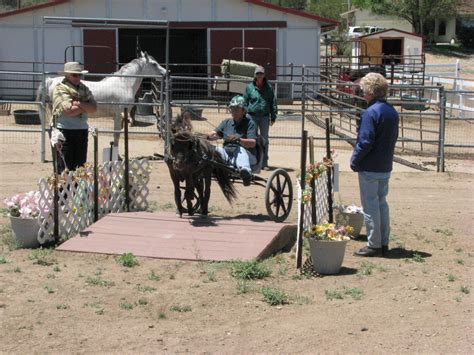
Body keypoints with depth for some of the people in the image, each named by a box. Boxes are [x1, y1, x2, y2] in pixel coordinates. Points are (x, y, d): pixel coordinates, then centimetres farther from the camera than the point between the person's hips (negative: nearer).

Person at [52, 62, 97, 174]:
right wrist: (86, 107, -7)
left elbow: (94, 108, 0)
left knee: (81, 165, 10)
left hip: (82, 130, 6)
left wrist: (79, 104, -15)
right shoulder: (60, 89, -6)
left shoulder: (84, 89, 13)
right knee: (65, 166, -4)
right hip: (65, 130, -6)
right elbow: (69, 110, -20)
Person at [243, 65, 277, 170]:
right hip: (252, 116, -1)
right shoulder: (249, 87, 2)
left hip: (264, 116, 1)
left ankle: (264, 163, 12)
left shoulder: (268, 88, 4)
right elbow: (245, 102, 5)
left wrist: (273, 117, 3)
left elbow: (273, 102, 8)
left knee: (264, 140, 5)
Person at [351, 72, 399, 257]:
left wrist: (354, 161, -9)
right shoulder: (392, 111, 7)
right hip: (386, 166, 8)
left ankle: (374, 245, 5)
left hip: (369, 168, -8)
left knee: (370, 205, 0)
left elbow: (365, 142, -21)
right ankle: (383, 242, 21)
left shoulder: (370, 113, -19)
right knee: (382, 203, 16)